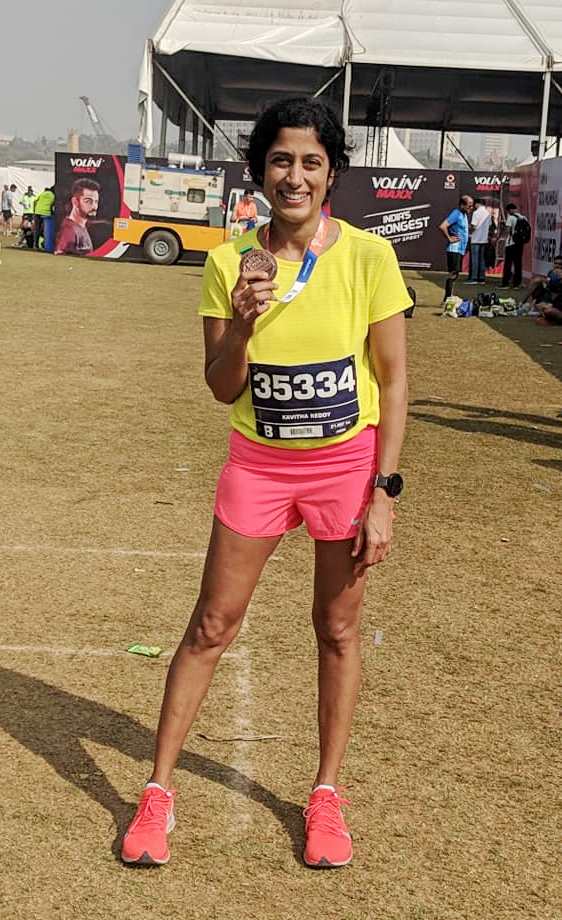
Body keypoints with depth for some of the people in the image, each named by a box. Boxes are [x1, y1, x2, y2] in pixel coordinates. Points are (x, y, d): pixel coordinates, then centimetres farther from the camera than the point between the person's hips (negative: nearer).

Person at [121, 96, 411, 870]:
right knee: (211, 626, 6)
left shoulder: (368, 256, -11)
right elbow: (221, 388, -4)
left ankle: (326, 793, 27)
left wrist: (383, 493, -11)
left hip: (348, 460, -1)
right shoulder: (231, 262, -5)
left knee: (337, 627, 9)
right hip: (258, 461, 2)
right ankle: (159, 791, 20)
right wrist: (243, 322, -24)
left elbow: (394, 381, -7)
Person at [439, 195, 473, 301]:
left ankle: (448, 299, 14)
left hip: (460, 249, 10)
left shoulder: (464, 215, 15)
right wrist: (449, 238, -17)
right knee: (453, 274, -12)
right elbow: (442, 226, -26)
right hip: (455, 249, -10)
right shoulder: (456, 214, -14)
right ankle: (447, 299, -12)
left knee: (455, 274, 11)